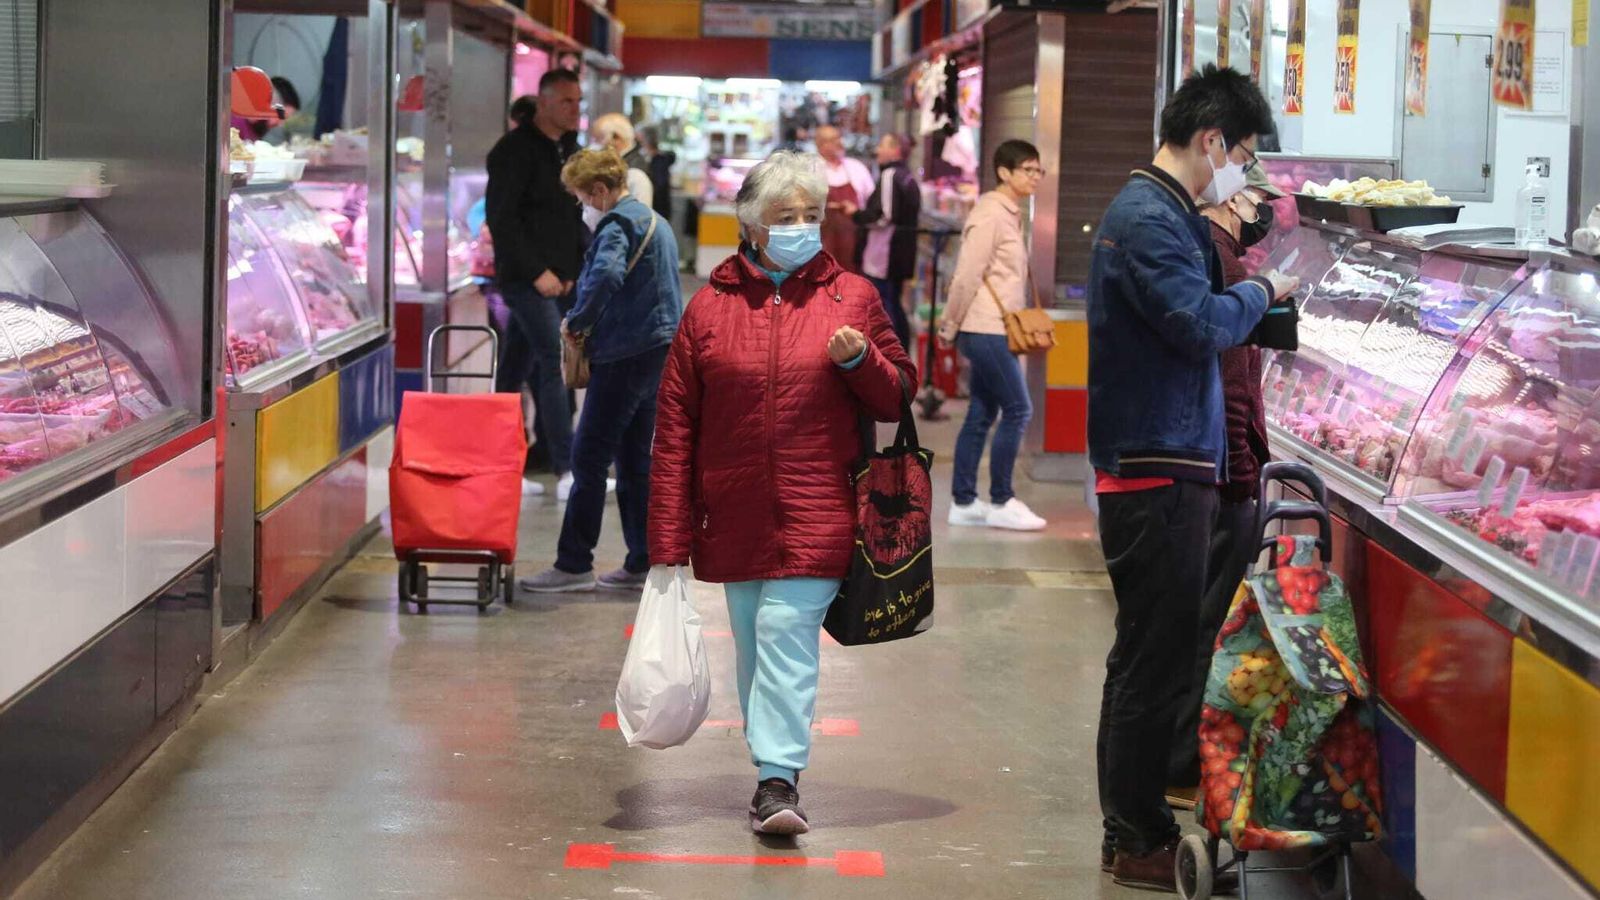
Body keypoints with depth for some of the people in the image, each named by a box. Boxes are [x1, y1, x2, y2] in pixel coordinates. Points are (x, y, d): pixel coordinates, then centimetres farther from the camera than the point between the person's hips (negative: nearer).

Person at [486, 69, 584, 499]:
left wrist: (575, 270, 10)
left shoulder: (569, 150, 16)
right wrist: (536, 272, -16)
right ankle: (568, 472, -13)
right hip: (525, 279, -8)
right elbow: (501, 218, -15)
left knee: (517, 371, 10)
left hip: (558, 281, 8)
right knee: (554, 363, -13)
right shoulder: (515, 150, -10)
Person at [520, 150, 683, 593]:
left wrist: (577, 321, -17)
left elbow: (605, 276, -31)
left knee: (589, 458, -5)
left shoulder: (618, 224, -13)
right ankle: (642, 564, 14)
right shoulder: (656, 221, 18)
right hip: (661, 347, 10)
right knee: (635, 460, 13)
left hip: (625, 356, -10)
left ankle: (574, 564, -5)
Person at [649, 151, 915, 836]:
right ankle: (773, 769, 22)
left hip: (815, 512, -2)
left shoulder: (851, 297, 4)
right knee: (753, 643, 10)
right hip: (734, 513, 2)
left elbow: (896, 399, 9)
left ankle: (778, 779, -12)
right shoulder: (710, 306, 4)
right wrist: (669, 539, 0)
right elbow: (674, 426, 4)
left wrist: (860, 359, -13)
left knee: (787, 632, -12)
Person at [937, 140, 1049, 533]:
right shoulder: (990, 214, -14)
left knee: (982, 414, 10)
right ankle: (1001, 502, 0)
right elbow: (967, 276, -16)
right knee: (1018, 410, -6)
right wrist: (951, 328, -9)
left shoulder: (1010, 214, 15)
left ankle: (963, 502, 14)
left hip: (995, 331, 9)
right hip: (987, 329, -9)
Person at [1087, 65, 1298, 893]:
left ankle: (1135, 826, 25)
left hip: (1160, 469, 11)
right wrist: (1261, 291, -5)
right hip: (1157, 473, -11)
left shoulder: (1160, 211, 18)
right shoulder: (1148, 218, -15)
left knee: (1149, 658, 16)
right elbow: (1200, 324, -22)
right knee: (1153, 661, -4)